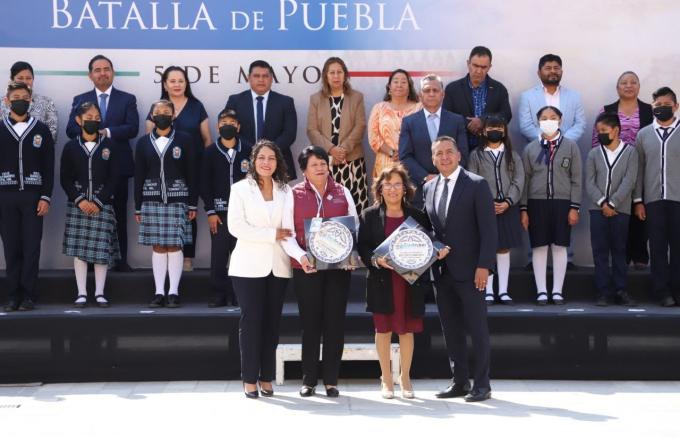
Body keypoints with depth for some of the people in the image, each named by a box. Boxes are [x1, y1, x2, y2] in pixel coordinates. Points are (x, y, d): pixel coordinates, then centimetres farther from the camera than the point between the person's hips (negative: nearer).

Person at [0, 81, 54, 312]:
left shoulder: (41, 130, 6)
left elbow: (49, 166, 5)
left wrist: (45, 197, -3)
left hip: (33, 196, 0)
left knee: (31, 248, -2)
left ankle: (28, 296, 3)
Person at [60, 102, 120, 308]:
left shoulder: (108, 145, 4)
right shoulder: (71, 147, 5)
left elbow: (113, 177, 1)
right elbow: (65, 178, 4)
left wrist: (98, 202, -8)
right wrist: (80, 200, -9)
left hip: (102, 205, -1)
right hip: (77, 205, 1)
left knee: (102, 249, -4)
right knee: (79, 250, 0)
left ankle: (99, 293, 5)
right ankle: (82, 293, 6)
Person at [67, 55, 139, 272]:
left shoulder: (127, 99, 7)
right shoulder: (80, 100, 11)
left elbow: (132, 128, -6)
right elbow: (71, 129, -1)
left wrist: (106, 132, -18)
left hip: (118, 165, -1)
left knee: (119, 214, 2)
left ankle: (120, 259, 7)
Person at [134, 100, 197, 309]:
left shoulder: (184, 140, 4)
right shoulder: (143, 143, 9)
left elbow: (192, 174, 3)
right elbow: (139, 176, 10)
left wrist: (193, 205, -1)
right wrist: (138, 207, 6)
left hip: (177, 200, -2)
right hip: (152, 201, 2)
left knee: (174, 245, -3)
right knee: (158, 246, 2)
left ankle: (173, 292, 2)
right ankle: (159, 293, 6)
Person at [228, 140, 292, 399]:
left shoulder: (286, 191, 11)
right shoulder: (240, 189, 3)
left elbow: (291, 227, 8)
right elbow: (236, 226, -9)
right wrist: (273, 234, -12)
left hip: (278, 266, 3)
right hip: (249, 266, -3)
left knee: (272, 322, 5)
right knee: (251, 321, -2)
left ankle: (266, 378, 12)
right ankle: (250, 379, 5)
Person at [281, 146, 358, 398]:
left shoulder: (342, 193, 10)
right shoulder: (294, 195, 3)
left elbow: (355, 225, 10)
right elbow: (287, 233, -2)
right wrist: (301, 256, -18)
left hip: (338, 267, 2)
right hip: (306, 268, -2)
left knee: (335, 322, 2)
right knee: (310, 323, 3)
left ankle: (331, 380, 11)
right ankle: (309, 380, 13)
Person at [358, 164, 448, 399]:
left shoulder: (417, 215, 6)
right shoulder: (370, 215, 3)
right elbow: (363, 248, -1)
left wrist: (438, 252, -11)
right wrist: (376, 260, -19)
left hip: (410, 281, 1)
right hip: (382, 281, -1)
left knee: (407, 330, 6)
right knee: (383, 330, 6)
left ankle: (405, 378, 19)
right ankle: (386, 379, 18)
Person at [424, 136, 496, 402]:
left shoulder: (477, 185, -5)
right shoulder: (429, 188, 12)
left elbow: (488, 229, -9)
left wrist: (484, 266, -15)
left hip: (469, 271, -5)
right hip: (442, 272, 6)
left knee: (477, 328, 0)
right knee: (451, 330, 9)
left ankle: (482, 384, 7)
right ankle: (459, 382, 17)